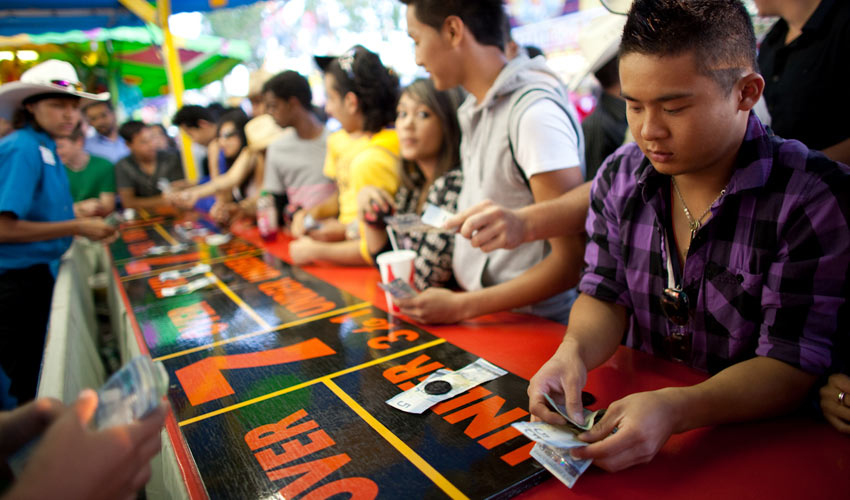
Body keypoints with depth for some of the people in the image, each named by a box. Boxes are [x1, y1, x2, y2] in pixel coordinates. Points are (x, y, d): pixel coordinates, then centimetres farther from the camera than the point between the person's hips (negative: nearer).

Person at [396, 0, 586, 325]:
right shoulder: (473, 111, 10)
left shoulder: (534, 112, -16)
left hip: (531, 326, -6)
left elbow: (572, 262, -18)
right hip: (479, 319, 6)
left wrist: (461, 306, -15)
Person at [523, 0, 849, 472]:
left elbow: (790, 367, -16)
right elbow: (605, 297, 3)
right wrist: (574, 352, -19)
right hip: (631, 403, 4)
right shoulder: (619, 176, 0)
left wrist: (674, 408, -33)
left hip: (755, 443, -3)